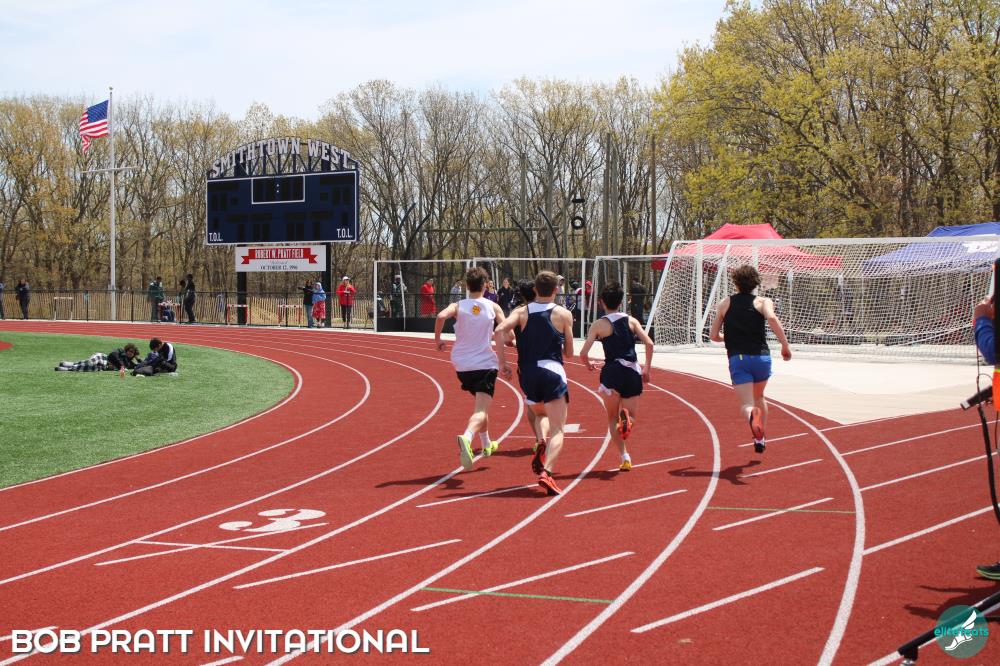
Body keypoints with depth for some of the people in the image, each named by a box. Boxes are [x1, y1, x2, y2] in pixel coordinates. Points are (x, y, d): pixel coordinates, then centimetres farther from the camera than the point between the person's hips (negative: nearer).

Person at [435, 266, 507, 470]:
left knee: (481, 404, 28)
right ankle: (467, 437, -44)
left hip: (462, 364, 4)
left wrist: (437, 340, -7)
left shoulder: (458, 306, 1)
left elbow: (441, 316, -20)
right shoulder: (493, 307, 1)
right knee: (481, 409, -14)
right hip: (486, 363, -3)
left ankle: (486, 444, 40)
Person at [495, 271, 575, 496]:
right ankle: (546, 472, -25)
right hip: (552, 372, -4)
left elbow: (499, 331, -10)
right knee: (557, 429, -3)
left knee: (542, 415, 30)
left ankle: (542, 446, 1)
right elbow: (568, 353, 7)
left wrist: (502, 362, -4)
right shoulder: (564, 314, 4)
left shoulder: (522, 312, 8)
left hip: (527, 374, 4)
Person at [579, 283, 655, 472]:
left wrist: (589, 365, 15)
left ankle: (624, 456, -3)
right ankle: (626, 417, -24)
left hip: (612, 372, -2)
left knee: (613, 418, 15)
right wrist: (647, 369, 8)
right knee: (631, 416, 14)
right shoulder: (632, 321, 8)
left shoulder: (599, 324, 0)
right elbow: (649, 344, -2)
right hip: (633, 373, 2)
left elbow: (583, 353, -6)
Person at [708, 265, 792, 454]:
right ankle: (760, 439, 31)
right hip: (761, 357, 1)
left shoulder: (725, 303, 12)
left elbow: (714, 336, 13)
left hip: (737, 359, -1)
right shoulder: (763, 302, 5)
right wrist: (785, 345, -11)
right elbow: (772, 318, -18)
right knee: (759, 397, 27)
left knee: (746, 404, -7)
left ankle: (752, 415, -43)